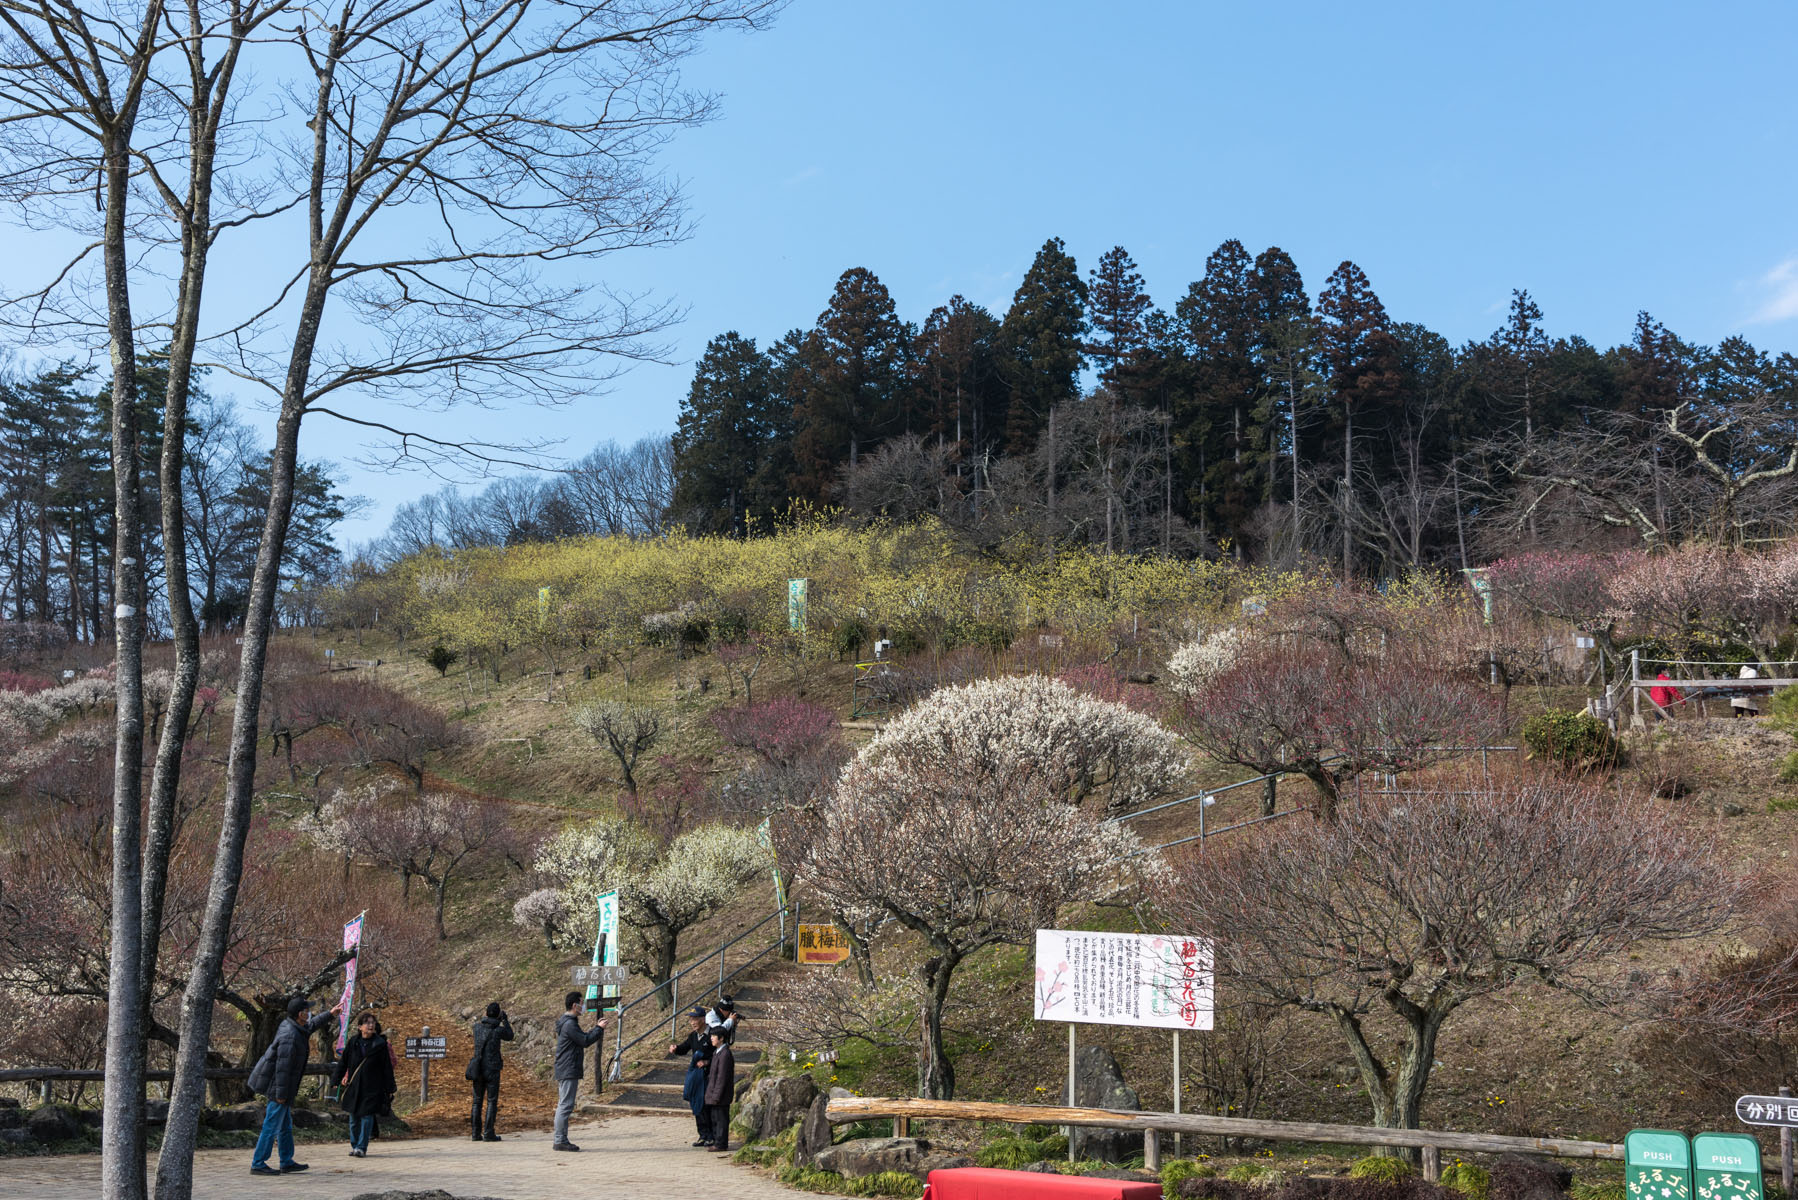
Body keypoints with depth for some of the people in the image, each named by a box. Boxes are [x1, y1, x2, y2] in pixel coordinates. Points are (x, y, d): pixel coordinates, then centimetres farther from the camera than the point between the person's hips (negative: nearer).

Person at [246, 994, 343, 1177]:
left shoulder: (291, 1026, 5)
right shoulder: (290, 1036, -25)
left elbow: (311, 1025, 29)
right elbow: (282, 1066, -25)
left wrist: (330, 1014, 32)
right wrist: (281, 1094, -23)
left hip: (280, 1087, 11)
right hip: (278, 1086, -11)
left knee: (286, 1127, 17)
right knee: (272, 1126, -3)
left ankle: (287, 1162, 24)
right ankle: (257, 1164, 3)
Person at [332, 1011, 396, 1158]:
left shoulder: (380, 1044, -3)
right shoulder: (353, 1042, 3)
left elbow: (387, 1067, 1)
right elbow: (343, 1062, 11)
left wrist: (389, 1088, -1)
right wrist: (336, 1080, 9)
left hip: (372, 1087, -2)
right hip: (354, 1086, 3)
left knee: (367, 1117, -3)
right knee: (354, 1118, 9)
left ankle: (362, 1147, 3)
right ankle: (354, 1145, 23)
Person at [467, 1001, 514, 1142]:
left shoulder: (477, 1026, 1)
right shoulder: (498, 1030, -12)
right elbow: (509, 1036, 9)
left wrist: (504, 1022, 32)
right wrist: (504, 1020, 11)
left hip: (477, 1070, 4)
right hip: (492, 1069, -4)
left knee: (477, 1100, 11)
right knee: (492, 1101, 2)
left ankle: (476, 1133, 10)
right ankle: (489, 1134, -2)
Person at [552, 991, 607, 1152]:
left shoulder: (568, 1022, 17)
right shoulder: (569, 1024, -17)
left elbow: (583, 1039, 22)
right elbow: (585, 1041, -16)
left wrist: (595, 1028, 17)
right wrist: (599, 1029, -6)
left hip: (564, 1072, 11)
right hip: (569, 1072, -11)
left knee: (563, 1106, 12)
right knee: (566, 1106, -8)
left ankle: (561, 1140, 16)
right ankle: (560, 1141, -7)